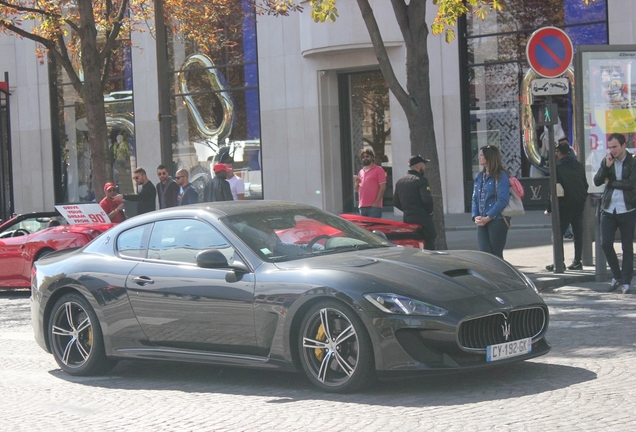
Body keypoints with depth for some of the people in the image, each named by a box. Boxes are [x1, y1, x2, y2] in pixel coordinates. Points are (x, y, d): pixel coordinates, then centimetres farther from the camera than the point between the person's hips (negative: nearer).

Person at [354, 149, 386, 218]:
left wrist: (376, 203, -15)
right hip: (362, 206, 7)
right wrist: (357, 182, 0)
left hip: (374, 206, -6)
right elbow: (357, 189, 23)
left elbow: (383, 187, -8)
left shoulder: (378, 170, -1)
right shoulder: (361, 172, 19)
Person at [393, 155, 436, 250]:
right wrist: (430, 211, -5)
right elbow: (427, 199, -21)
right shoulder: (421, 180, -11)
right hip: (422, 219, -7)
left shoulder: (400, 182, 13)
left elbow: (395, 202, 14)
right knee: (429, 245, -5)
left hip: (406, 219, 7)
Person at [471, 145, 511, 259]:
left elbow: (503, 200, -13)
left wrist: (488, 217, -16)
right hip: (482, 222, 6)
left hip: (497, 220, -6)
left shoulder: (501, 176, -5)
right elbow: (475, 198, 16)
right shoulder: (479, 177, 16)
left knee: (496, 255, -1)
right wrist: (475, 216, -1)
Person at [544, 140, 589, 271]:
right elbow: (585, 185, 15)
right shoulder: (579, 166, 8)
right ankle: (577, 262, 10)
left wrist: (549, 208, -8)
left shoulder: (558, 167, -12)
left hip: (565, 205, -6)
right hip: (579, 205, 6)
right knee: (578, 233, 9)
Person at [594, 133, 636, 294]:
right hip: (608, 209, 4)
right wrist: (606, 166, -13)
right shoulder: (606, 161, 9)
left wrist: (610, 182, -5)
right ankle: (617, 276, 17)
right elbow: (597, 181, 0)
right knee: (605, 243, -1)